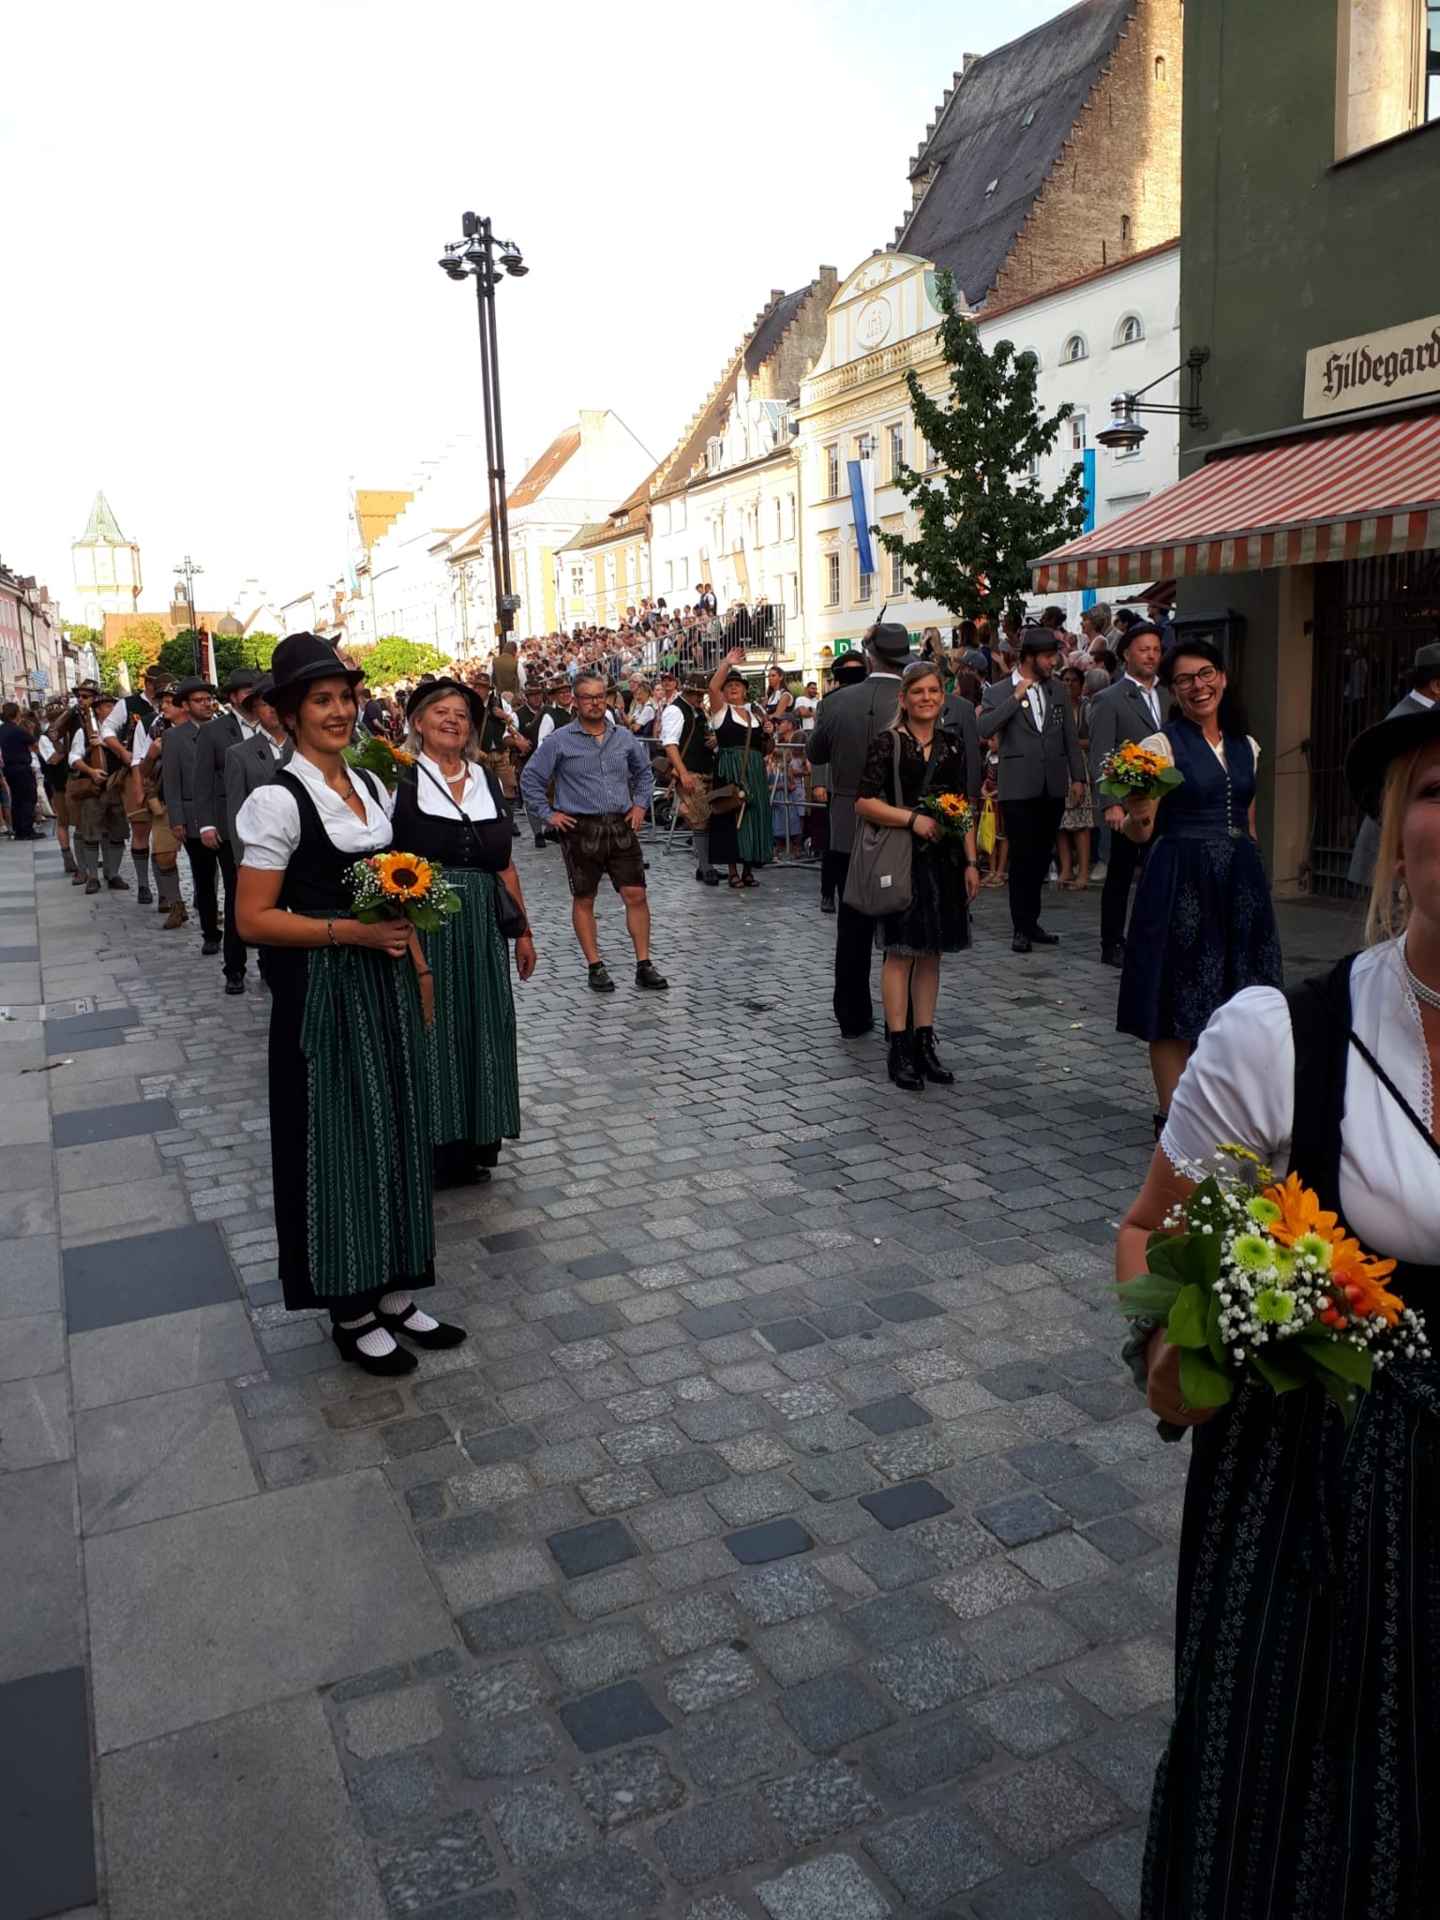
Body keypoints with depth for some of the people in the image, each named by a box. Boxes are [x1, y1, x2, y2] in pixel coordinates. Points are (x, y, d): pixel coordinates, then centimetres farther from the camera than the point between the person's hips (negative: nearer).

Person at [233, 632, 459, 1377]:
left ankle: (394, 1293, 28)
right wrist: (349, 932, -22)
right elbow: (253, 919, -15)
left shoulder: (371, 786, 9)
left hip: (386, 987, 7)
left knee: (396, 1133, 13)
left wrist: (417, 965, 13)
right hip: (322, 995, -7)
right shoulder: (279, 800, -13)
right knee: (339, 1143, 3)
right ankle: (351, 1314, 19)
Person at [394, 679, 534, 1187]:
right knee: (429, 1031, 3)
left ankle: (476, 1145, 23)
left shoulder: (487, 781, 11)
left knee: (481, 1030, 10)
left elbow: (505, 865, 15)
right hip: (423, 927, -4)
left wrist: (523, 931, 14)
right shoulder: (401, 780, -4)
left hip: (481, 930, 5)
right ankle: (433, 1148, 17)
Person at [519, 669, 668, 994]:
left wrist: (640, 804, 13)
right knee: (584, 899, 5)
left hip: (620, 827, 3)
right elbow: (530, 778, 0)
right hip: (580, 829, -3)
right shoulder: (560, 741, -4)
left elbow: (644, 772, 24)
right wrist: (547, 815, -3)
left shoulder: (623, 737, 8)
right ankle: (595, 967, 14)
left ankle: (644, 966, 6)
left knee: (636, 894, -1)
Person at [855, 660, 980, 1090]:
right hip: (901, 857, -5)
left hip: (943, 858, 5)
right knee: (900, 951, -1)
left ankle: (925, 1043, 18)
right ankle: (898, 1047, 6)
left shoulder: (953, 745, 9)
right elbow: (864, 802, -10)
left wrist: (971, 862, 6)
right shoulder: (887, 744, -6)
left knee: (931, 950, 10)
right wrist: (912, 818, -19)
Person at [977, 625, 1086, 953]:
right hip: (1019, 788, -4)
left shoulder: (1057, 691, 12)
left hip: (1053, 787, 5)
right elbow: (985, 730, -17)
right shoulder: (998, 692, -2)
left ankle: (1031, 922, 21)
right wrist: (1017, 697, -17)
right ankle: (1022, 928, 4)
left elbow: (1071, 738, 13)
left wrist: (1078, 777, 6)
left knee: (1041, 857, 10)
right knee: (1022, 857, -4)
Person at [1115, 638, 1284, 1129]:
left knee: (1233, 997, 10)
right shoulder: (1162, 744, -5)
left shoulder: (1246, 747, 11)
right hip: (1180, 880, -5)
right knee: (1177, 996, 0)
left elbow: (1248, 824, 19)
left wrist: (1253, 876, 14)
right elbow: (1141, 832, -10)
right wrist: (1136, 816, -31)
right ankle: (1171, 1115, 10)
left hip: (1239, 879, 6)